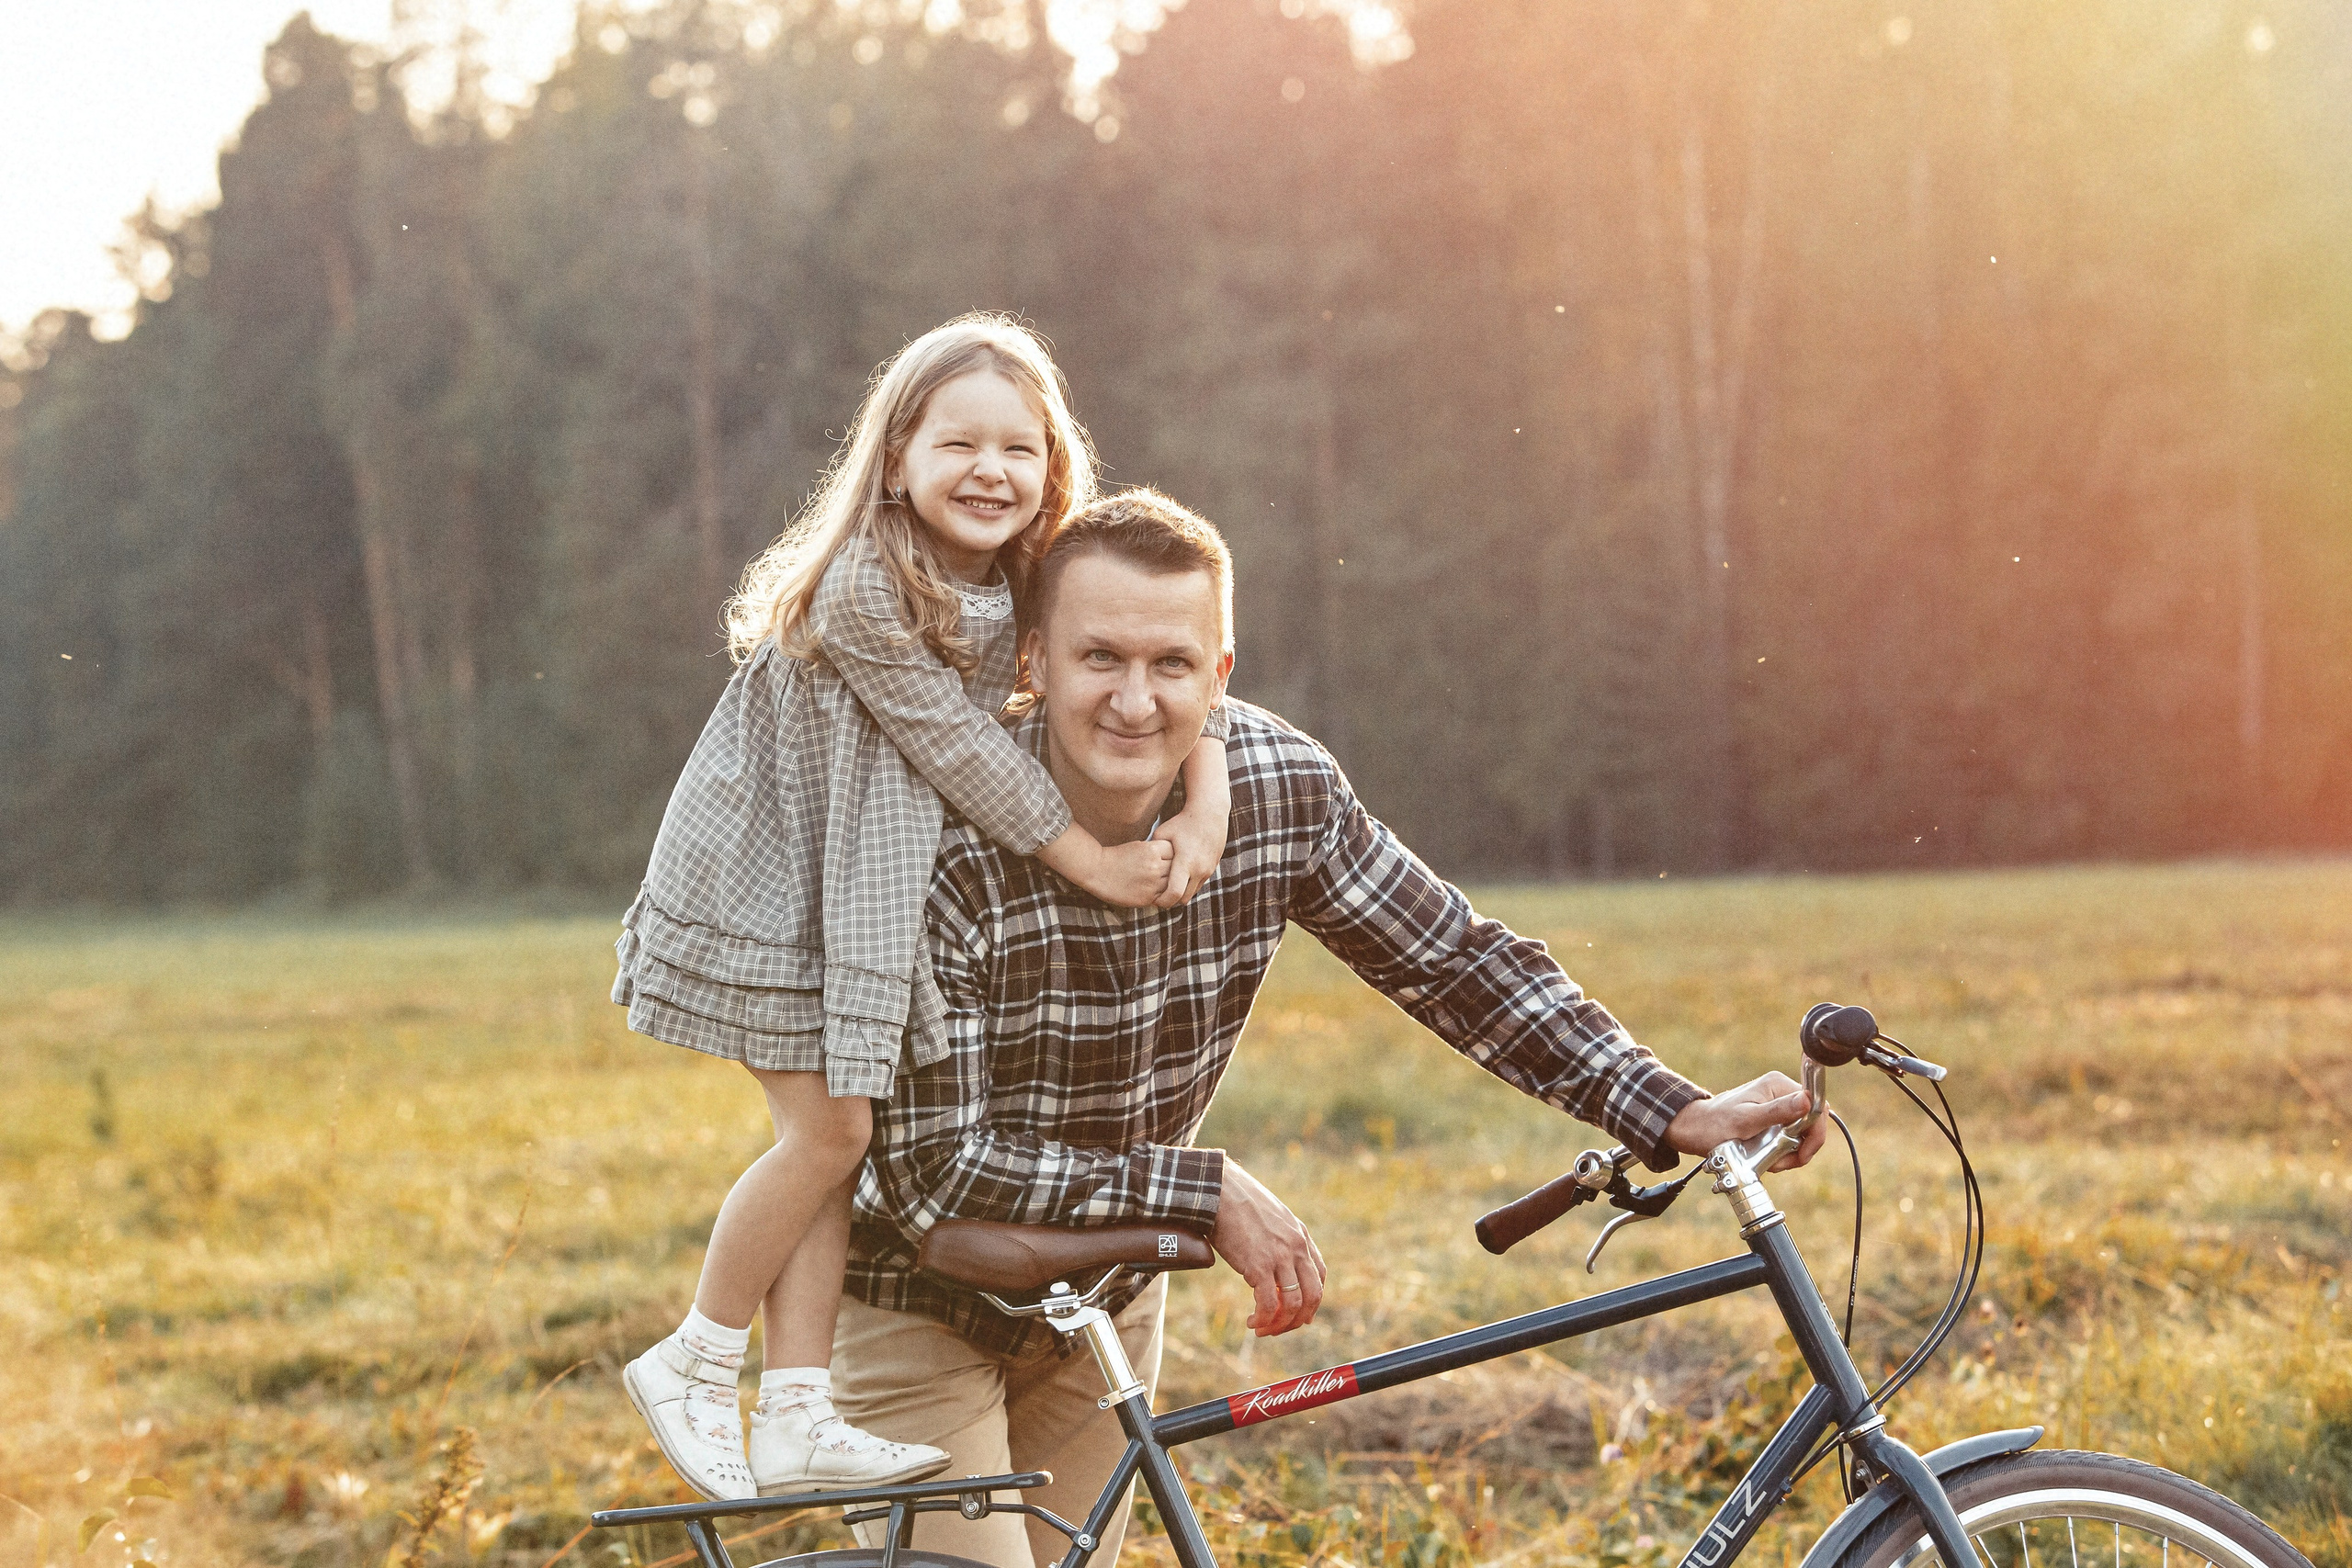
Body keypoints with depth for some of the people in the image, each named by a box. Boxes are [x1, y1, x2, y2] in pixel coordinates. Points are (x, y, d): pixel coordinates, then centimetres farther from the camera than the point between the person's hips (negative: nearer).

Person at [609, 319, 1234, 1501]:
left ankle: (795, 1415, 7)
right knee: (828, 1128, -9)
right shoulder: (862, 588, -26)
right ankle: (690, 1365, 9)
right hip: (761, 878, -7)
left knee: (838, 1131, 3)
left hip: (867, 887, 7)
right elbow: (953, 745, -22)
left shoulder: (1045, 583, -4)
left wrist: (1206, 795, -19)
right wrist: (1090, 861, -17)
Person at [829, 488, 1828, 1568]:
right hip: (923, 1307, -4)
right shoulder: (946, 850, -30)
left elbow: (1455, 963, -7)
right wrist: (1208, 1194, -29)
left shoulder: (1282, 786, -16)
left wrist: (1675, 1117, -17)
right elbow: (936, 1172, -29)